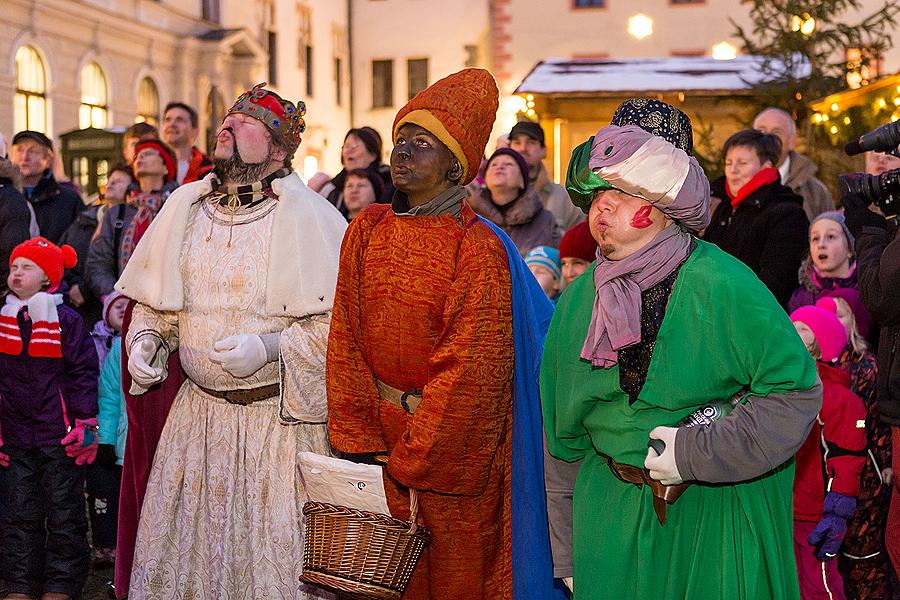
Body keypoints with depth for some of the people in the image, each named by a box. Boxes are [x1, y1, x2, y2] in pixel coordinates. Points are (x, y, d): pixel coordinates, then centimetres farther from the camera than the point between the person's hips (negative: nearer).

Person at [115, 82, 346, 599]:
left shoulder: (306, 213, -11)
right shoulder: (186, 205, 7)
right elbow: (153, 299, 19)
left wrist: (271, 348, -24)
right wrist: (145, 342, 0)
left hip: (280, 415, -5)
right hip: (198, 411, 5)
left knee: (275, 551, 0)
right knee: (180, 550, 12)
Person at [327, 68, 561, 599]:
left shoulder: (478, 249, -15)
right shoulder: (367, 231, 3)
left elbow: (468, 370, -18)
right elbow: (345, 341, 2)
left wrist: (409, 461, -17)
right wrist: (358, 440, -6)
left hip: (452, 436, -5)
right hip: (379, 431, 5)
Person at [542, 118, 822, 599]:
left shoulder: (723, 285, -15)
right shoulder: (577, 301, 1)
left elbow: (796, 392, -15)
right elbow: (563, 433, 8)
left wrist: (696, 454, -20)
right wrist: (565, 557, 9)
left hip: (718, 513, -4)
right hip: (612, 515, 4)